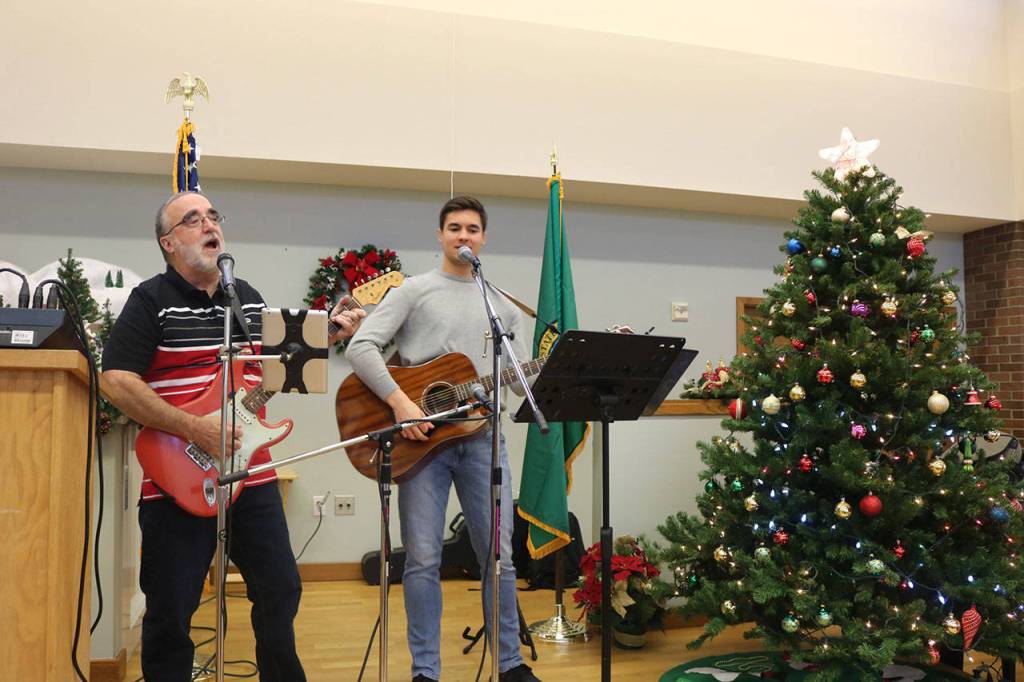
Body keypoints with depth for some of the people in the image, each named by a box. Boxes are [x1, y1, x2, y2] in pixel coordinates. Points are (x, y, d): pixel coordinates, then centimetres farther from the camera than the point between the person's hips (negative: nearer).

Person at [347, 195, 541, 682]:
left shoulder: (502, 304, 16)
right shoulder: (415, 290, 4)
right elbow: (360, 348, -7)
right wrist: (400, 401, -17)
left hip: (481, 437, 3)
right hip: (423, 437, -3)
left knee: (499, 555, 8)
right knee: (423, 559, 1)